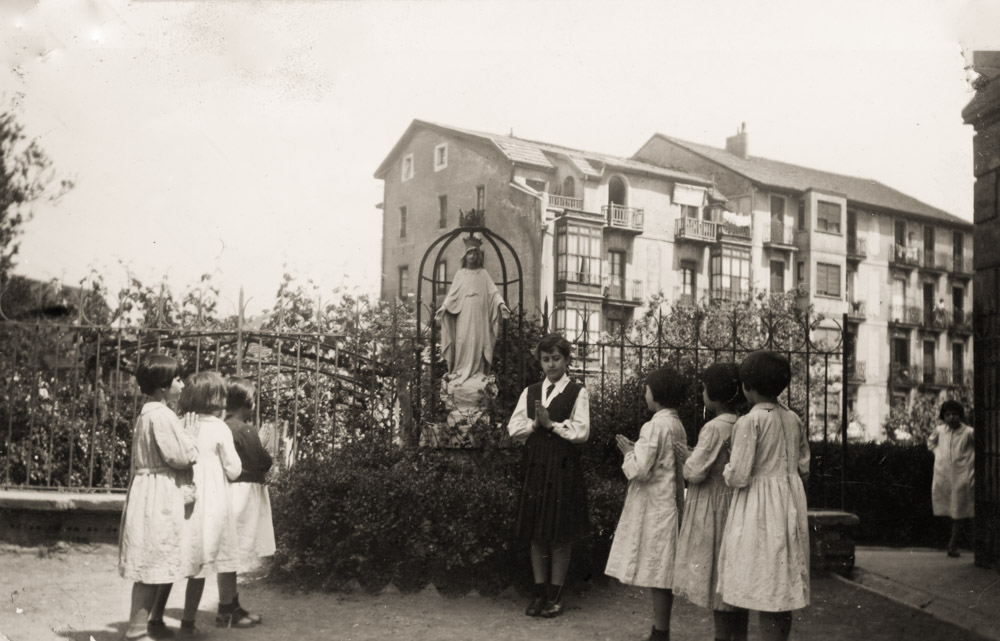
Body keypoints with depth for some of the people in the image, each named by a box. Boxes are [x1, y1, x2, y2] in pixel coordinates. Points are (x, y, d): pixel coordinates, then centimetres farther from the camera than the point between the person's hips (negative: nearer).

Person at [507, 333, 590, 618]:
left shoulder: (577, 393, -1)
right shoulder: (530, 392, 12)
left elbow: (582, 432, -9)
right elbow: (513, 429, 6)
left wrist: (551, 423, -12)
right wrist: (536, 423, -9)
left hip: (564, 468, -4)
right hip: (535, 466, 4)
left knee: (561, 535, 2)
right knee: (536, 533, 7)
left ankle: (555, 595, 12)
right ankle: (539, 593, 17)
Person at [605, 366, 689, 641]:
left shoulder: (655, 426, -17)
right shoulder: (677, 425, 10)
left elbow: (640, 470, -20)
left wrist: (629, 452, -3)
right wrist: (636, 450, 13)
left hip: (654, 508, -9)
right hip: (670, 503, 9)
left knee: (658, 576, -3)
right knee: (663, 575, 13)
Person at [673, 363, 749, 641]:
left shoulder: (714, 428, -18)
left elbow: (695, 472, -19)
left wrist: (686, 464, 0)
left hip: (712, 509, -8)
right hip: (734, 505, 8)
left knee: (716, 578, 1)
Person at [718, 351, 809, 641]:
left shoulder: (749, 421, -13)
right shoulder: (794, 419, 7)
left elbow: (739, 476, -16)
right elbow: (803, 469, 12)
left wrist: (726, 471, 5)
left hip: (760, 508, -7)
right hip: (790, 504, 7)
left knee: (765, 587, -3)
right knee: (784, 587, 13)